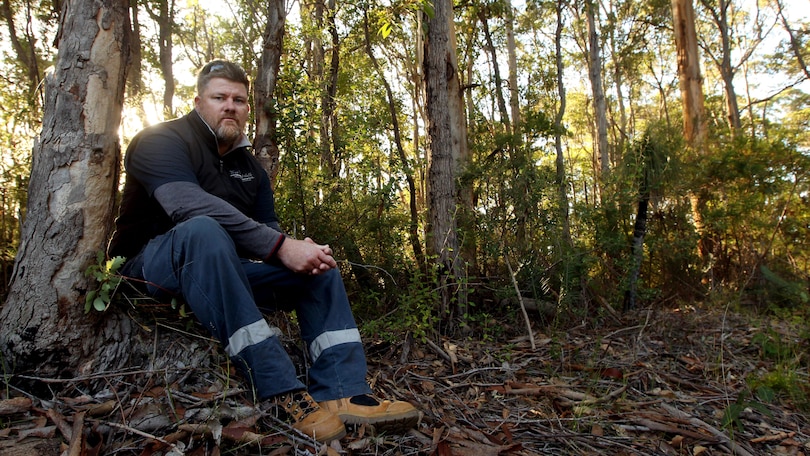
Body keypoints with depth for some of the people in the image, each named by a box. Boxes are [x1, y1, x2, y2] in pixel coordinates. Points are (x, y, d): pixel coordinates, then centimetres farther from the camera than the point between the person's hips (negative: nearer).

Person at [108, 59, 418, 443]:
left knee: (318, 263, -6)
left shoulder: (248, 165, 13)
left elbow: (268, 228, 5)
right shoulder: (161, 140, -8)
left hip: (224, 269, 7)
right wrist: (280, 246, -35)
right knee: (203, 230, -38)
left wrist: (299, 250, -20)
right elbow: (188, 205, -29)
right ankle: (281, 392, -41)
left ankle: (342, 392, -23)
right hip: (153, 269, -6)